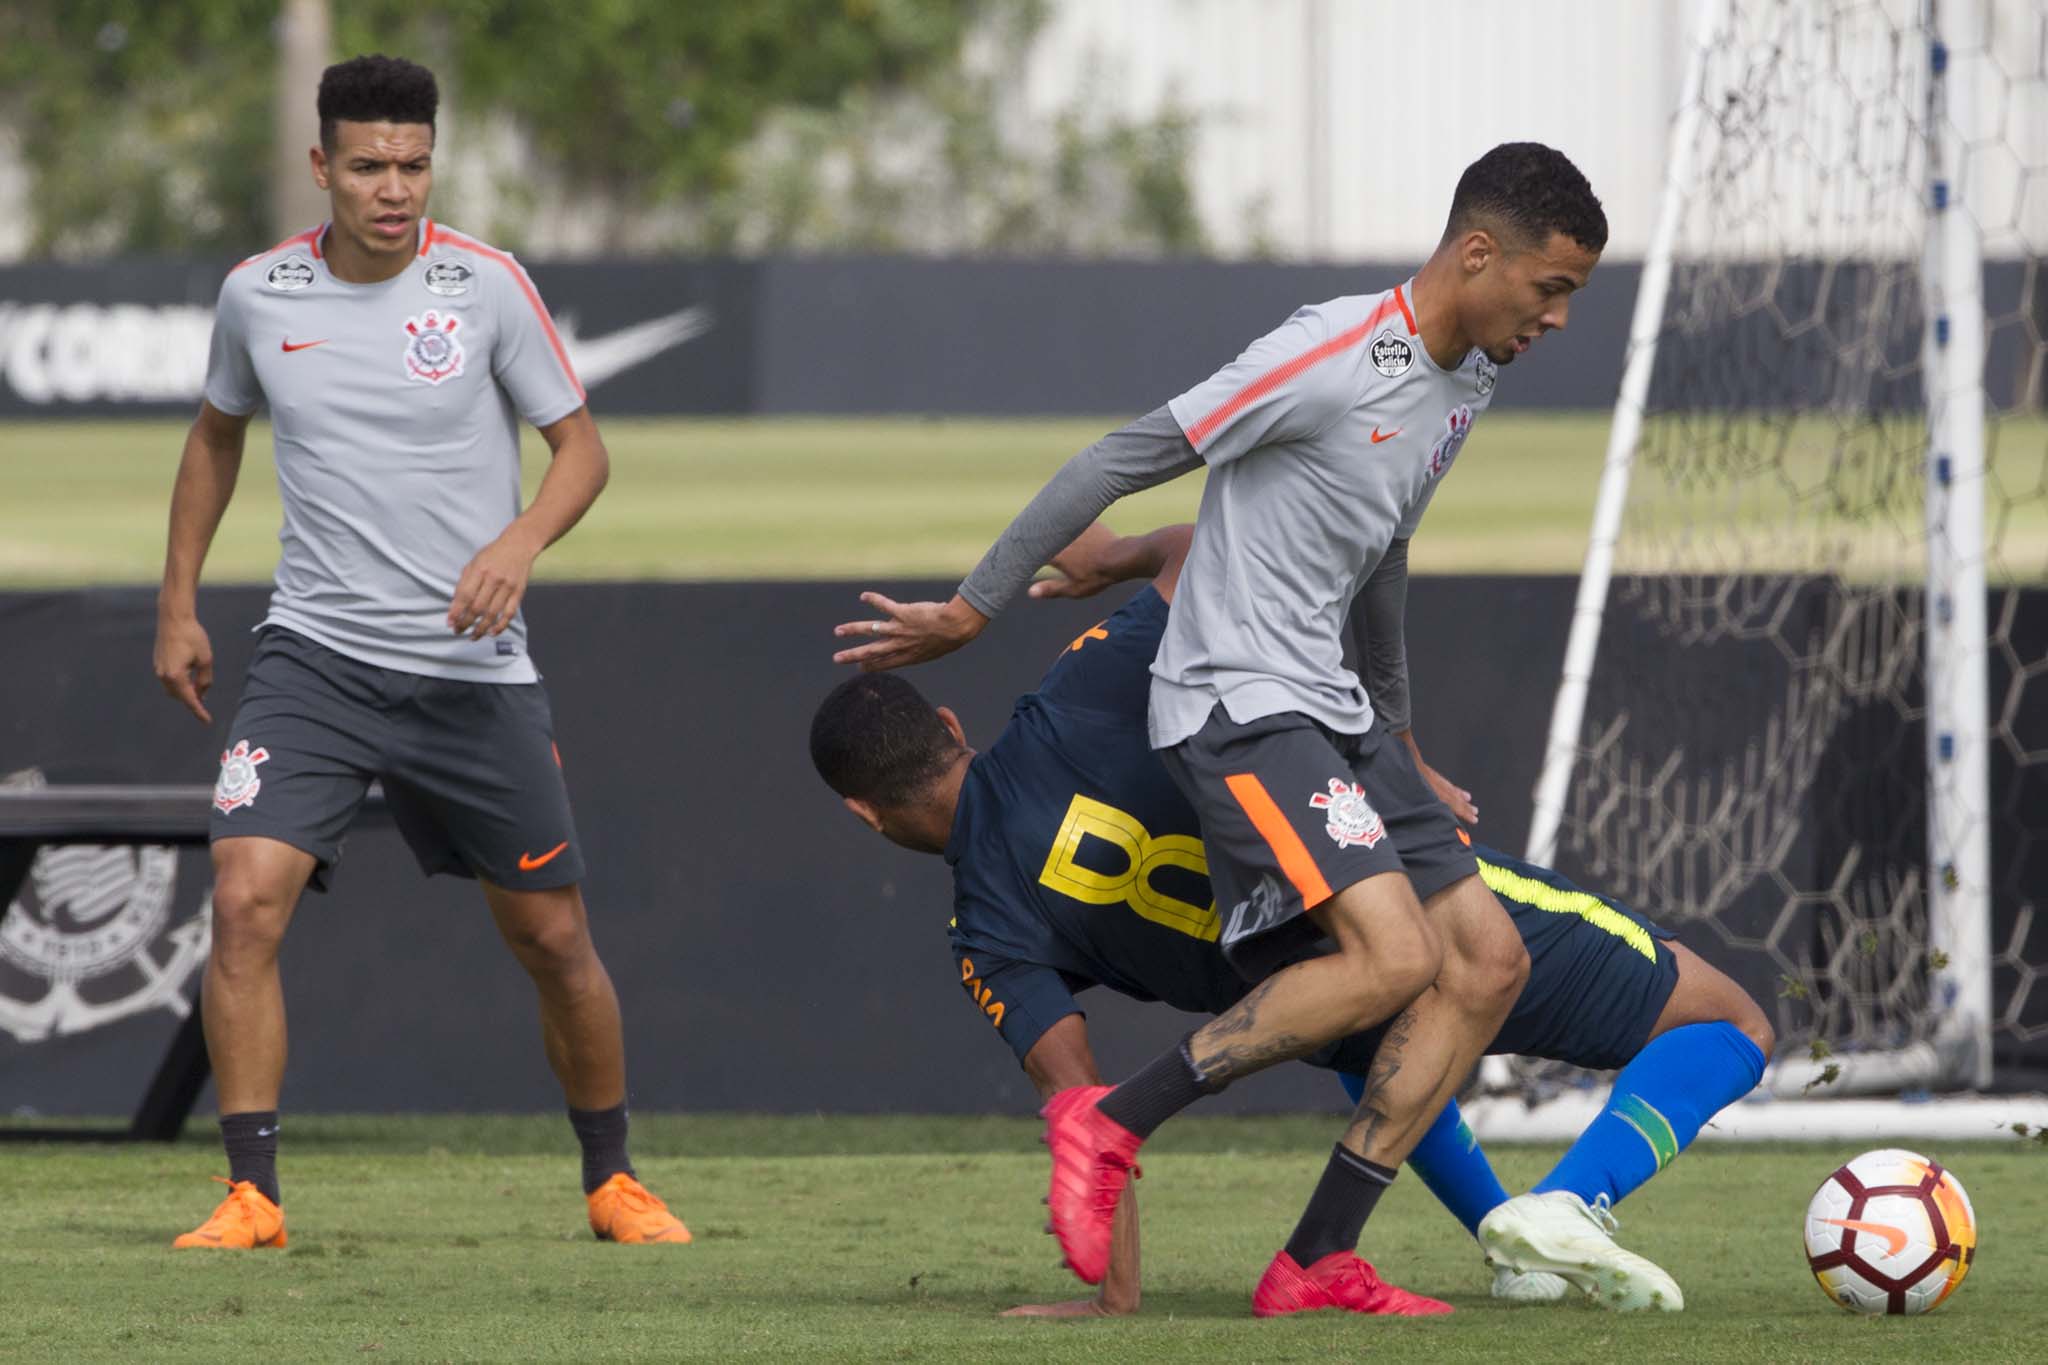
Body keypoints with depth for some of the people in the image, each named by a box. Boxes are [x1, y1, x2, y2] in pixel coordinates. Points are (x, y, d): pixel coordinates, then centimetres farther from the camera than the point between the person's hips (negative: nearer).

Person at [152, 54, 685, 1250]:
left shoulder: (486, 286, -7)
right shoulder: (258, 295, 0)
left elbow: (582, 447, -1)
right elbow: (218, 434, 19)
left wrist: (520, 543, -20)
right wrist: (179, 602, 17)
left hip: (475, 669, -1)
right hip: (314, 656, 1)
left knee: (553, 937, 6)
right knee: (245, 900, -18)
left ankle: (613, 1182, 27)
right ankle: (252, 1196, -11)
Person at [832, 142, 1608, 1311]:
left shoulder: (1468, 383, 11)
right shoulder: (1333, 359, -18)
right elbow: (1119, 464, -14)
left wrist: (1398, 747, 32)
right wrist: (973, 613, -10)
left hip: (1329, 709, 10)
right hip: (1240, 705, -10)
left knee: (1489, 961, 0)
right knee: (1393, 955, -24)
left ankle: (1316, 1264, -1)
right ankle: (1111, 1125, -11)